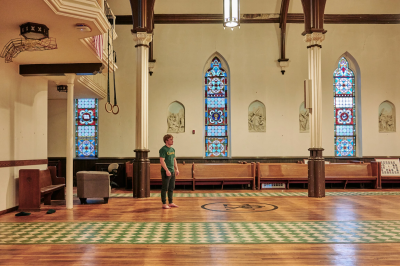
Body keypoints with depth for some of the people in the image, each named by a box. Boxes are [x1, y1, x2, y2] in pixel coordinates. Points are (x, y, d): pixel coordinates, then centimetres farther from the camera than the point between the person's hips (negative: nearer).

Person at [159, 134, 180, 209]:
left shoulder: (172, 149, 14)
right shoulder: (163, 149, -10)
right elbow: (162, 161, -16)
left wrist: (176, 169, 12)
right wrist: (167, 170, -21)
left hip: (172, 172, 8)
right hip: (166, 172, -8)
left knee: (171, 188, 13)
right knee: (165, 188, -2)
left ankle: (171, 203, 22)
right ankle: (164, 204, 5)